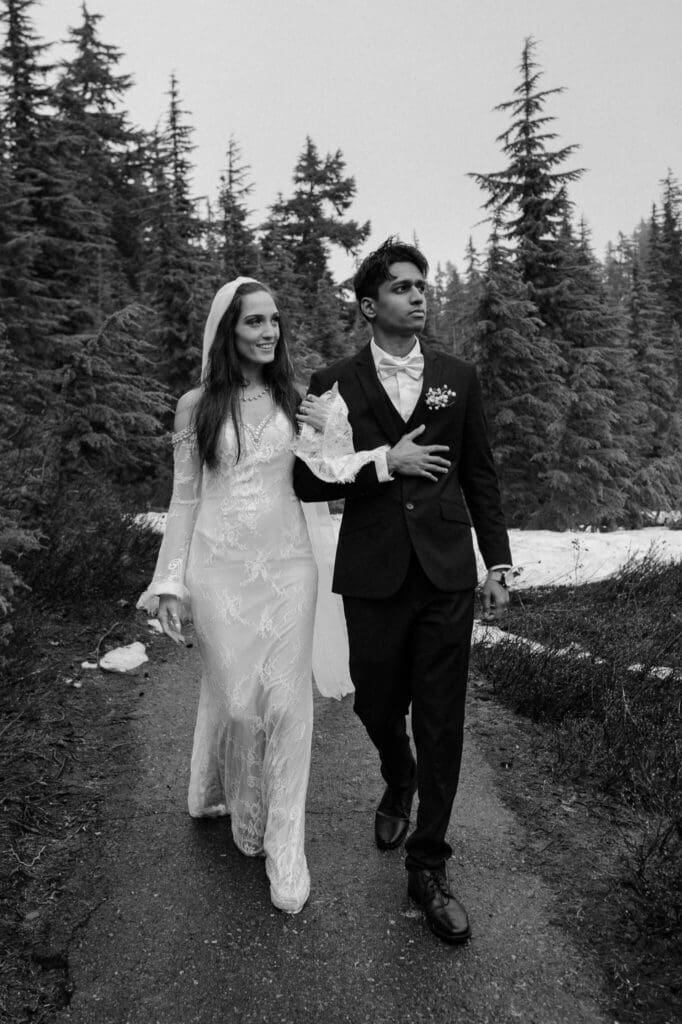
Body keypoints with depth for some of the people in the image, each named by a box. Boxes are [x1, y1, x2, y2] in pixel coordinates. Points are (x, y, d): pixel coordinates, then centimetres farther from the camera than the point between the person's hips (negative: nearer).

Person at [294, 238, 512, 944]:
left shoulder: (458, 378, 7)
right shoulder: (334, 385, 1)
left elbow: (481, 477, 9)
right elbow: (307, 480, -2)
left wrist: (498, 563, 6)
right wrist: (384, 463, -14)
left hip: (446, 574, 1)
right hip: (373, 576, 0)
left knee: (441, 721, 3)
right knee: (378, 706, 14)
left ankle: (427, 867, 18)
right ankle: (398, 783, 48)